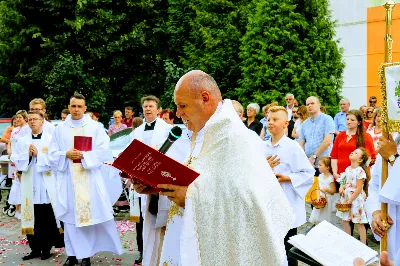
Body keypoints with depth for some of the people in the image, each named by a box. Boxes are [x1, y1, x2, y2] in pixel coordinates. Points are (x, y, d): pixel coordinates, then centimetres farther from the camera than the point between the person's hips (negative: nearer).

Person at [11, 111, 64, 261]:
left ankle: (46, 248, 12)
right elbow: (15, 161, 7)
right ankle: (35, 248, 15)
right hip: (30, 185, 3)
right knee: (32, 217, 6)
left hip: (47, 185, -3)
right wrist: (27, 155, -9)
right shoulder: (22, 141, 10)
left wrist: (38, 154, -14)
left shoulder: (50, 139, 0)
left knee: (47, 217, 1)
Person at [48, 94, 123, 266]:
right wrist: (66, 154, -11)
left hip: (90, 180, -1)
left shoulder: (95, 127, 3)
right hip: (68, 179, 2)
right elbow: (52, 154, 8)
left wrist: (84, 155, -16)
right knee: (70, 216, 4)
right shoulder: (60, 129, 9)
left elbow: (103, 151, -4)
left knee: (91, 214, -2)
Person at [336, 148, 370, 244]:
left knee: (359, 223, 1)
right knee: (345, 220, 12)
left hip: (356, 199, -8)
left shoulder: (360, 171, -15)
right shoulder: (347, 169, 8)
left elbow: (358, 189, -17)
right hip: (346, 198, 8)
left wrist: (350, 200, -15)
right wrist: (342, 187, -2)